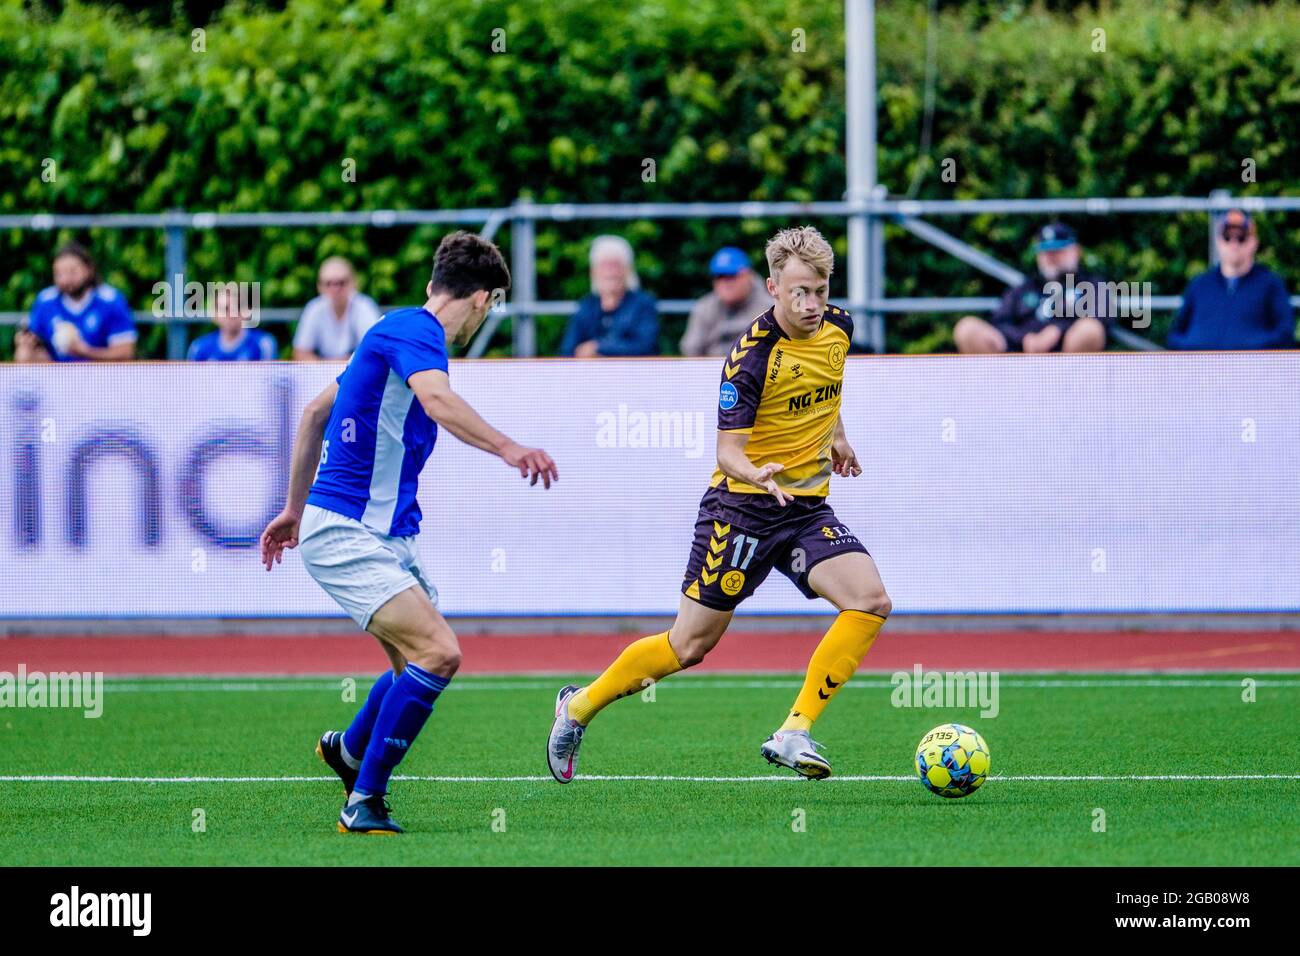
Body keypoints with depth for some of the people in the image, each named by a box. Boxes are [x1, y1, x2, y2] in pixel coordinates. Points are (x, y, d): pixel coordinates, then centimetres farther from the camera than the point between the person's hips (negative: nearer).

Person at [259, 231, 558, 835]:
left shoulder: (400, 332, 17)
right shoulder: (412, 332, -14)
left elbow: (315, 412, 26)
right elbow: (438, 402, -36)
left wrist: (295, 507, 31)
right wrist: (508, 449, -48)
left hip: (389, 536, 10)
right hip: (344, 532, -10)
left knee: (423, 663, 14)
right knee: (438, 652, -21)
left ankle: (349, 749, 38)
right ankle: (364, 800, -13)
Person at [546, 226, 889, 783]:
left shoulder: (837, 328, 1)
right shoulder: (751, 356, -20)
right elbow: (727, 450, -22)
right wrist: (759, 474, -42)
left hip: (807, 507, 6)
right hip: (742, 507, -6)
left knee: (870, 601, -17)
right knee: (691, 644, -1)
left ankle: (794, 733, -15)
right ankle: (581, 706, 22)